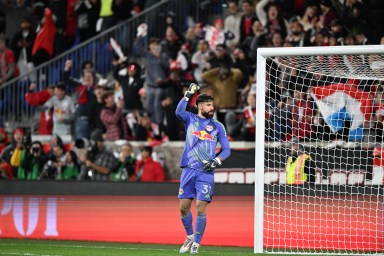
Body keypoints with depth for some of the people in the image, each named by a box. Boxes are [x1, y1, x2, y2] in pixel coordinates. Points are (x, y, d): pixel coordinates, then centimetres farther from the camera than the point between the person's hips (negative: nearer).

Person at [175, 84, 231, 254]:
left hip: (206, 172, -1)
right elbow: (179, 112, -14)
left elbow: (226, 149, 9)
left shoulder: (218, 126, 11)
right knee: (184, 207, 2)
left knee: (201, 208, -9)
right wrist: (188, 94, -14)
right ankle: (190, 237, 24)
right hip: (189, 170, 1)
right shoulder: (190, 119, 9)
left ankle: (196, 243, 2)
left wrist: (217, 161, -9)